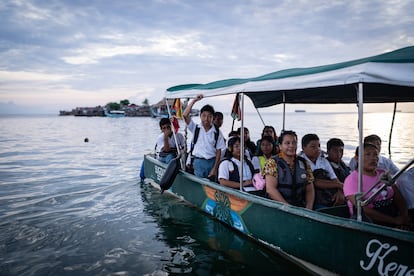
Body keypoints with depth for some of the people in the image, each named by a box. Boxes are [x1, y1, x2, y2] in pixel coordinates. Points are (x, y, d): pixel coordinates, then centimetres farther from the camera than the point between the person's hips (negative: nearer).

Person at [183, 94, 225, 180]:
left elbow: (218, 151, 1)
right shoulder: (195, 128, 1)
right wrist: (194, 100, -15)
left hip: (212, 162, 1)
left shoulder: (217, 132, 0)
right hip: (198, 162, -1)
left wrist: (215, 168, -5)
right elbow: (185, 115, -13)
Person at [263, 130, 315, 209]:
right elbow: (270, 189, -12)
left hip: (300, 207, 4)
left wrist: (308, 208, -4)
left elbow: (309, 190, 13)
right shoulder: (273, 162, -3)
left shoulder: (304, 163, 10)